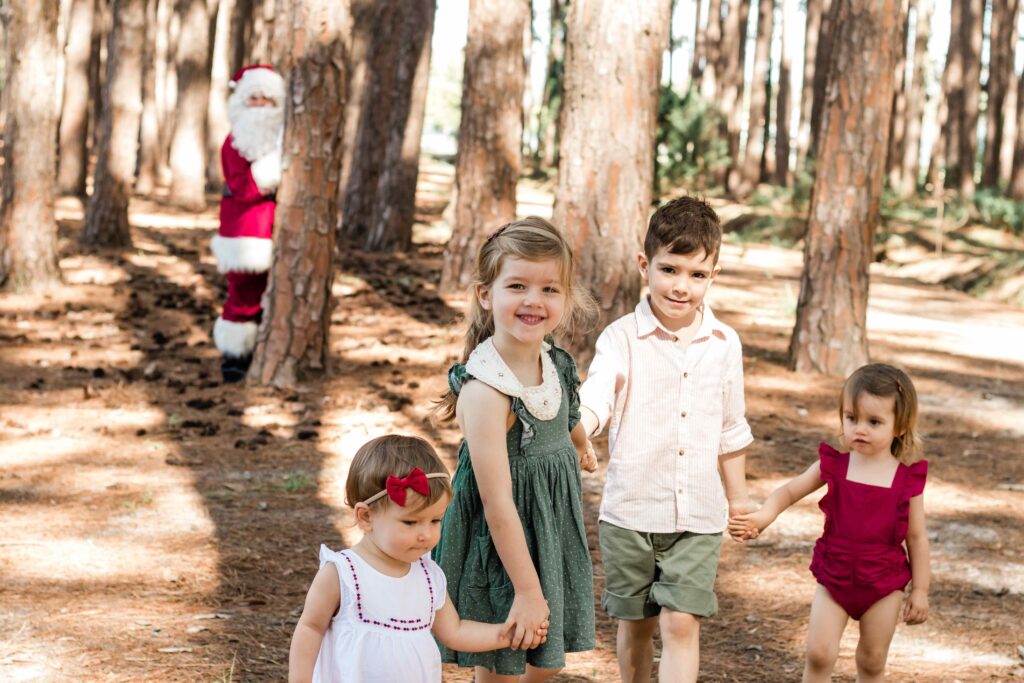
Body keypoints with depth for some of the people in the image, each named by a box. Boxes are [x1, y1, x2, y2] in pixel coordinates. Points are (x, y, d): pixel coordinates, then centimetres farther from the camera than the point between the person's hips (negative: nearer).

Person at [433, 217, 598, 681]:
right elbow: (497, 502, -24)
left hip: (553, 531, 8)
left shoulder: (556, 364, -3)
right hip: (501, 544, -7)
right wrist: (527, 590, -20)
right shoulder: (486, 388, -27)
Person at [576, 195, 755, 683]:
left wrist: (738, 497, 20)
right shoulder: (622, 338, -8)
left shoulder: (724, 345, 2)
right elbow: (594, 400, -24)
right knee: (636, 622, 13)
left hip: (698, 515, 1)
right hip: (630, 510, -1)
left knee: (682, 623, -7)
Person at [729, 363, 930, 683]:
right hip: (834, 580, 1)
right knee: (819, 653, -6)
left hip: (884, 587, -1)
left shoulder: (908, 480, -9)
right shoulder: (834, 466, -6)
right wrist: (764, 515, -18)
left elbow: (916, 538, -2)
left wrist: (920, 591, 0)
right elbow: (790, 490, 2)